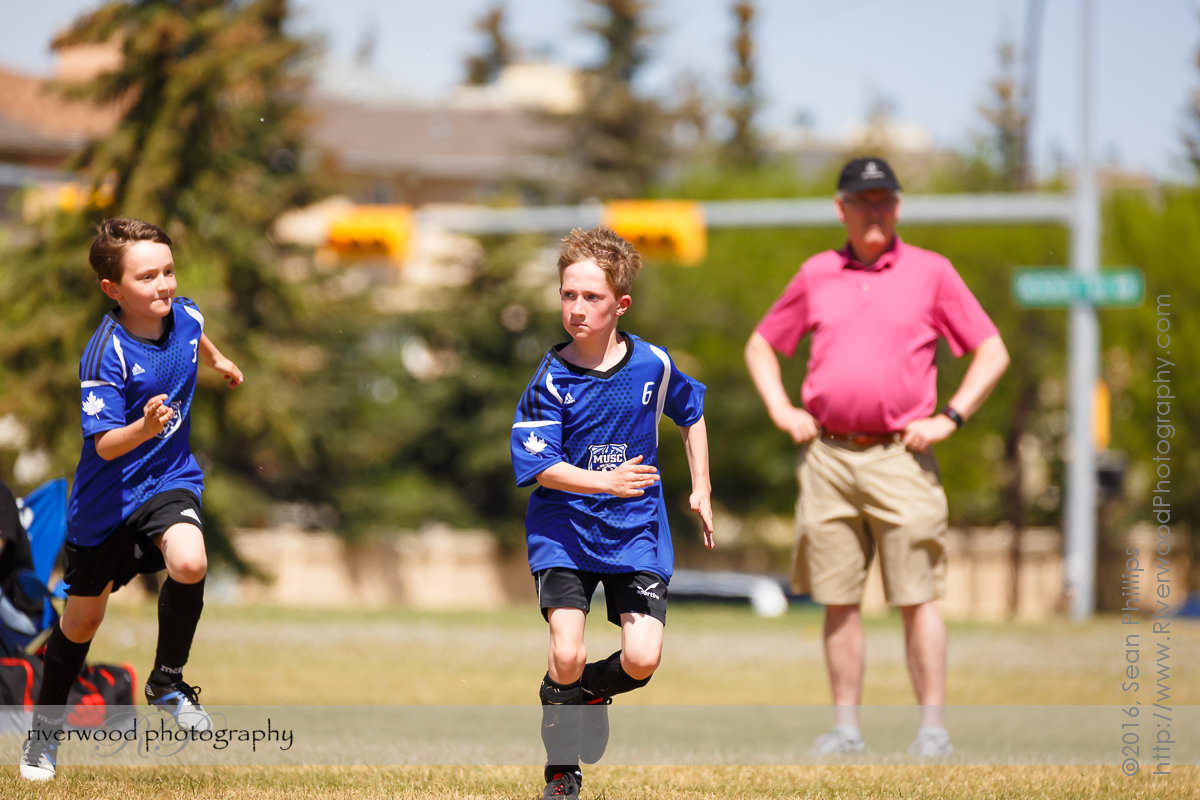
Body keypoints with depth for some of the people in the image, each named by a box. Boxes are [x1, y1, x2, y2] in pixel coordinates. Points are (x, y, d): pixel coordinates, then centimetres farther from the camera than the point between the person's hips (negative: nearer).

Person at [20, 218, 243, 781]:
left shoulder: (183, 316, -9)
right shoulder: (105, 355, -26)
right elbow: (105, 445, -30)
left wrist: (218, 361, 38)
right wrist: (144, 428, -49)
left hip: (169, 479, 3)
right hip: (107, 497, -3)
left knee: (189, 564, -29)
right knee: (81, 622, 12)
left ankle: (167, 683, -4)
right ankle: (45, 728, 36)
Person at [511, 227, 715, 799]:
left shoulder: (653, 365, -4)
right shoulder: (551, 379, -11)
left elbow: (691, 414, 16)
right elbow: (540, 467, -16)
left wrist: (701, 490, 15)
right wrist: (606, 481, -30)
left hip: (635, 532, 2)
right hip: (563, 528, -2)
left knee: (642, 660, -12)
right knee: (566, 655, -17)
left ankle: (591, 689, 24)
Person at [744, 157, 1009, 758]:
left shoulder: (930, 273, 4)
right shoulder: (816, 276, 12)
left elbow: (992, 353, 5)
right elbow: (760, 347, 22)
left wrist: (949, 418, -5)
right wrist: (781, 411, 8)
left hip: (901, 456, -3)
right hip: (827, 457, 3)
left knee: (918, 598, -6)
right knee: (839, 600, 4)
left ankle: (933, 728, -4)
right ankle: (845, 727, 10)